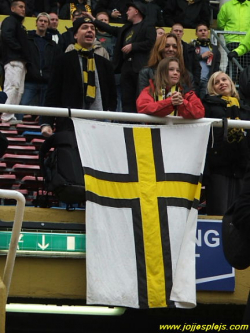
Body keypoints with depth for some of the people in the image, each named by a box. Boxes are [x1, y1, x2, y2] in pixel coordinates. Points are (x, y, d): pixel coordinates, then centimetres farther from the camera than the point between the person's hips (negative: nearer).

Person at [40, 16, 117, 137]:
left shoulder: (105, 64, 19)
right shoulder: (64, 61, 7)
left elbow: (112, 97, 22)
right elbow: (52, 95, 2)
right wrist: (46, 123, -9)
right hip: (69, 126, -3)